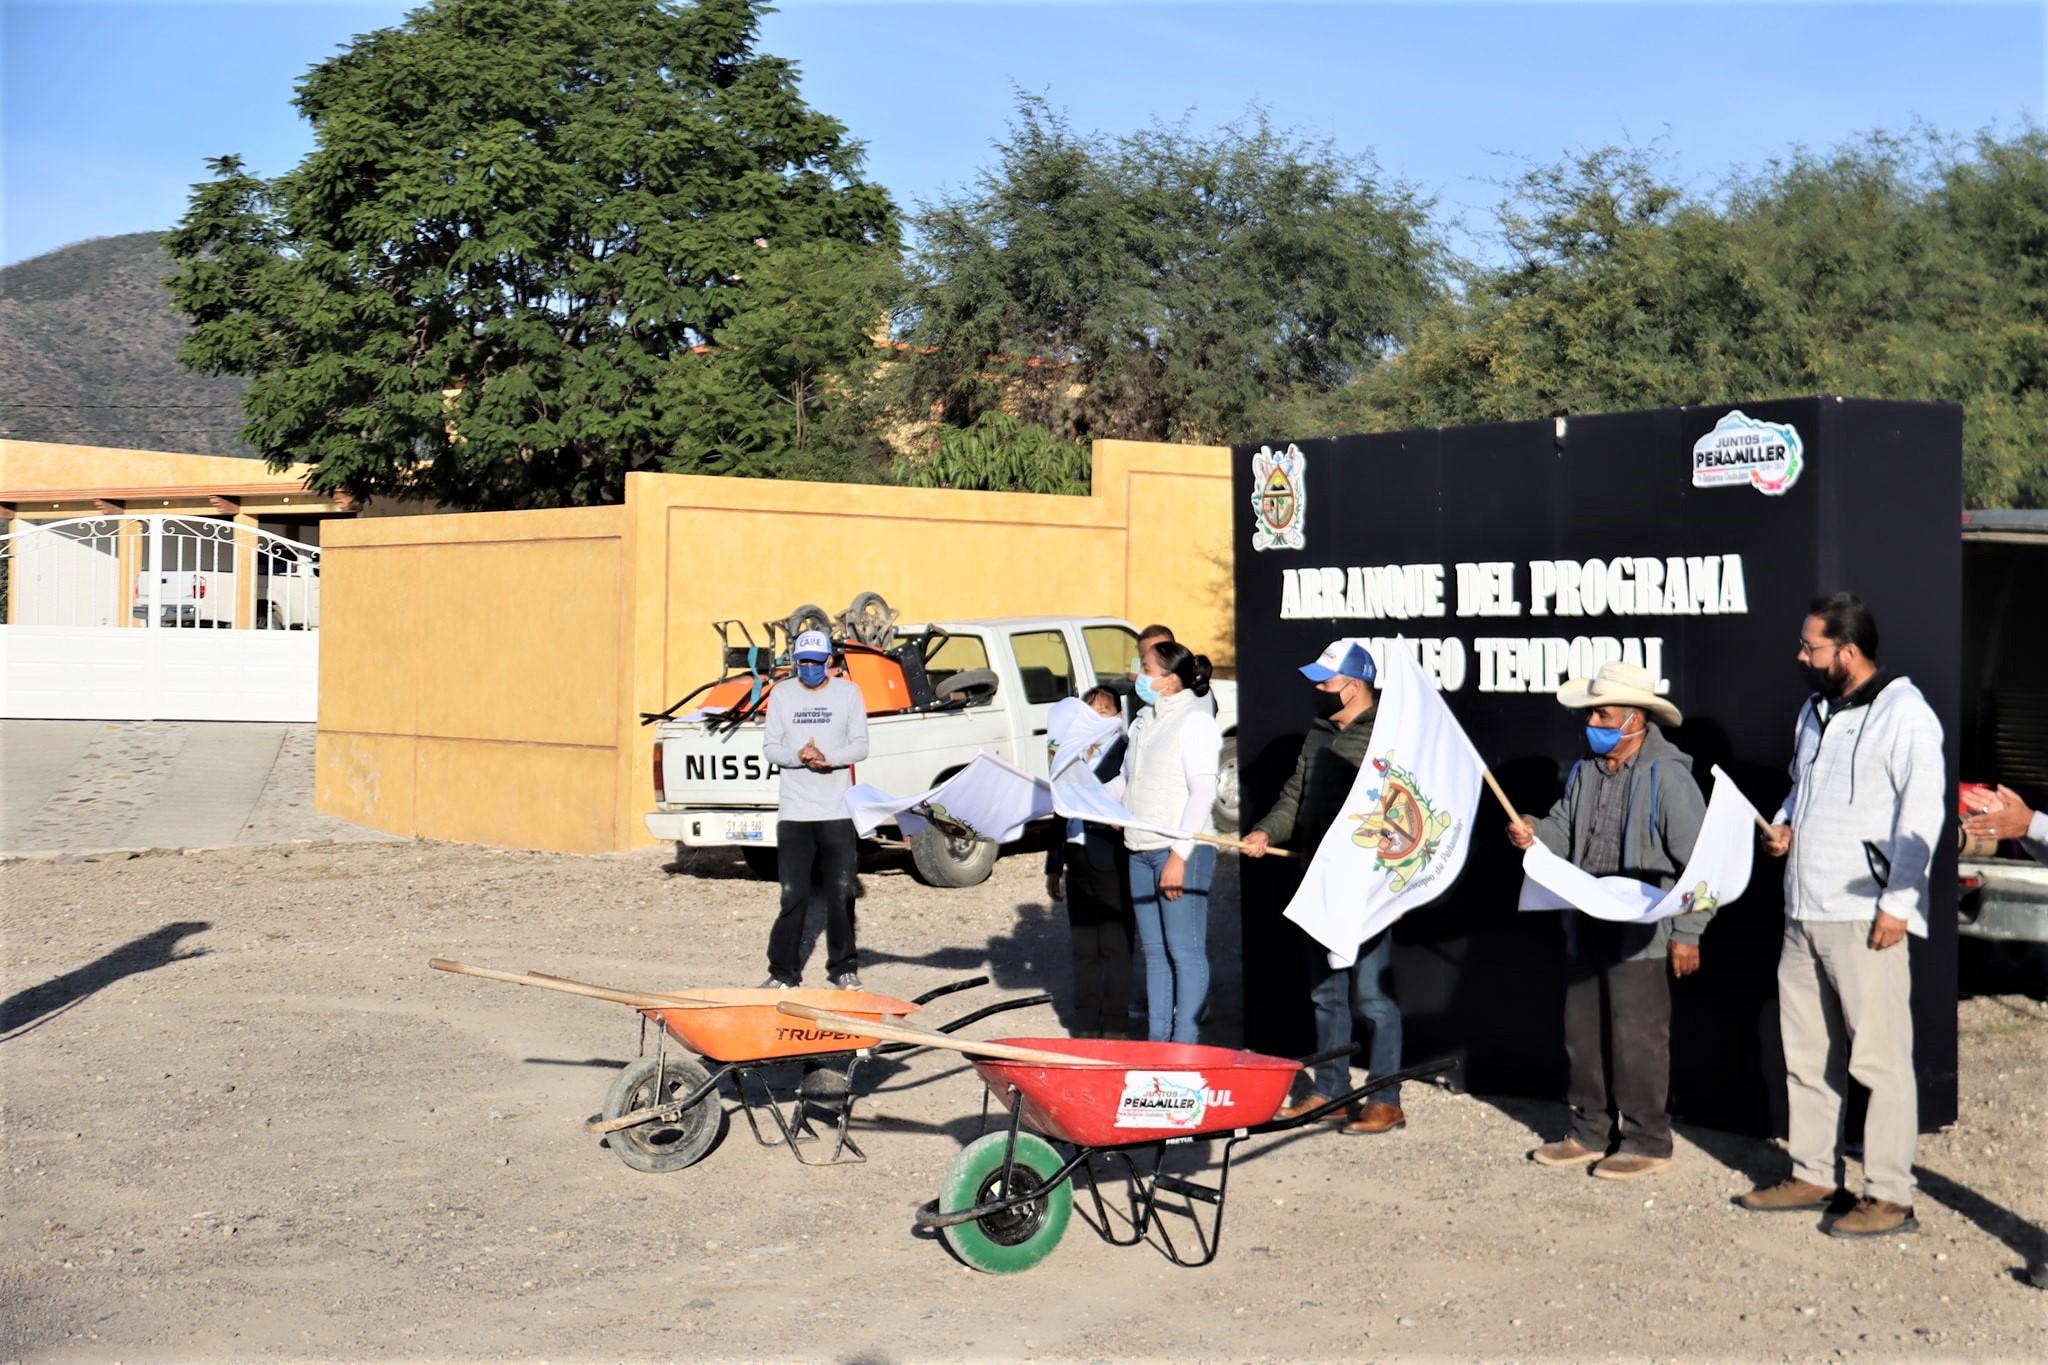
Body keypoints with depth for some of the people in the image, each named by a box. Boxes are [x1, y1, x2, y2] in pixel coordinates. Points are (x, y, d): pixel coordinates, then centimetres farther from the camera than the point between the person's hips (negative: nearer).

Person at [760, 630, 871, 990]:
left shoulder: (848, 692, 5)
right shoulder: (782, 694, 7)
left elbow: (860, 745, 1)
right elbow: (770, 747, 5)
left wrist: (829, 758, -18)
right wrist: (798, 757, -16)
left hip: (839, 810, 0)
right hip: (794, 811, 0)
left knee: (841, 893, 1)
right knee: (793, 896, -1)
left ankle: (843, 969, 11)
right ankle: (783, 971, 5)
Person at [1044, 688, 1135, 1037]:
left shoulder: (1125, 753, -4)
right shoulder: (1071, 756, 16)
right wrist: (1053, 868, 20)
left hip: (1113, 863, -6)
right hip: (1079, 864, 6)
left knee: (1115, 945, -1)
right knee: (1083, 948, 9)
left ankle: (1115, 1024, 5)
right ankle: (1086, 1025, 16)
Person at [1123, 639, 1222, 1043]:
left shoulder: (1196, 720, -8)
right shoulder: (1147, 720, 17)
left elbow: (1204, 791, -15)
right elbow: (1128, 780, 24)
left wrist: (1179, 855, -19)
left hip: (1183, 850, -8)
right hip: (1141, 850, 8)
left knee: (1185, 950, -5)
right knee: (1154, 950, 10)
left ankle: (1185, 1044, -4)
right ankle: (1156, 1037, 15)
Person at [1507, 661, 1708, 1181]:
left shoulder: (1668, 777, -13)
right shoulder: (1585, 773, 10)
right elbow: (1564, 829, 16)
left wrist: (1687, 932, -15)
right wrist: (1534, 834, -8)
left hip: (1640, 935, -8)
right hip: (1586, 928, 8)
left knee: (1637, 1038, -1)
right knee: (1583, 1032, 14)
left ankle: (1646, 1142, 11)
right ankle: (1591, 1132, 27)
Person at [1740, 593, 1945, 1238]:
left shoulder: (1905, 714, -8)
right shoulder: (1815, 712, 17)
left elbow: (1923, 812, -14)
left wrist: (1897, 904, -18)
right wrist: (1782, 825, 10)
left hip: (1865, 915, -9)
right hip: (1804, 912, 9)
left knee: (1879, 1056, -5)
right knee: (1805, 1051, 14)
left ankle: (1891, 1197, 0)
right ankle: (1812, 1175, 24)